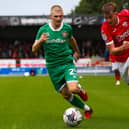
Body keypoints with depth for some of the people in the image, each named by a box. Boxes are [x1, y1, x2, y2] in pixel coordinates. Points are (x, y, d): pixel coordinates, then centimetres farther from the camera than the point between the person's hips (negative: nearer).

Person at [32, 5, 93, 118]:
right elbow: (34, 49, -5)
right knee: (66, 94, 4)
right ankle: (87, 109, 25)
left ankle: (80, 89, 16)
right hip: (53, 67, 1)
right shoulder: (43, 30, -7)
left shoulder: (67, 28, -4)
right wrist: (40, 40, -25)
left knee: (73, 89, -22)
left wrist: (77, 51, 36)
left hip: (67, 63, -1)